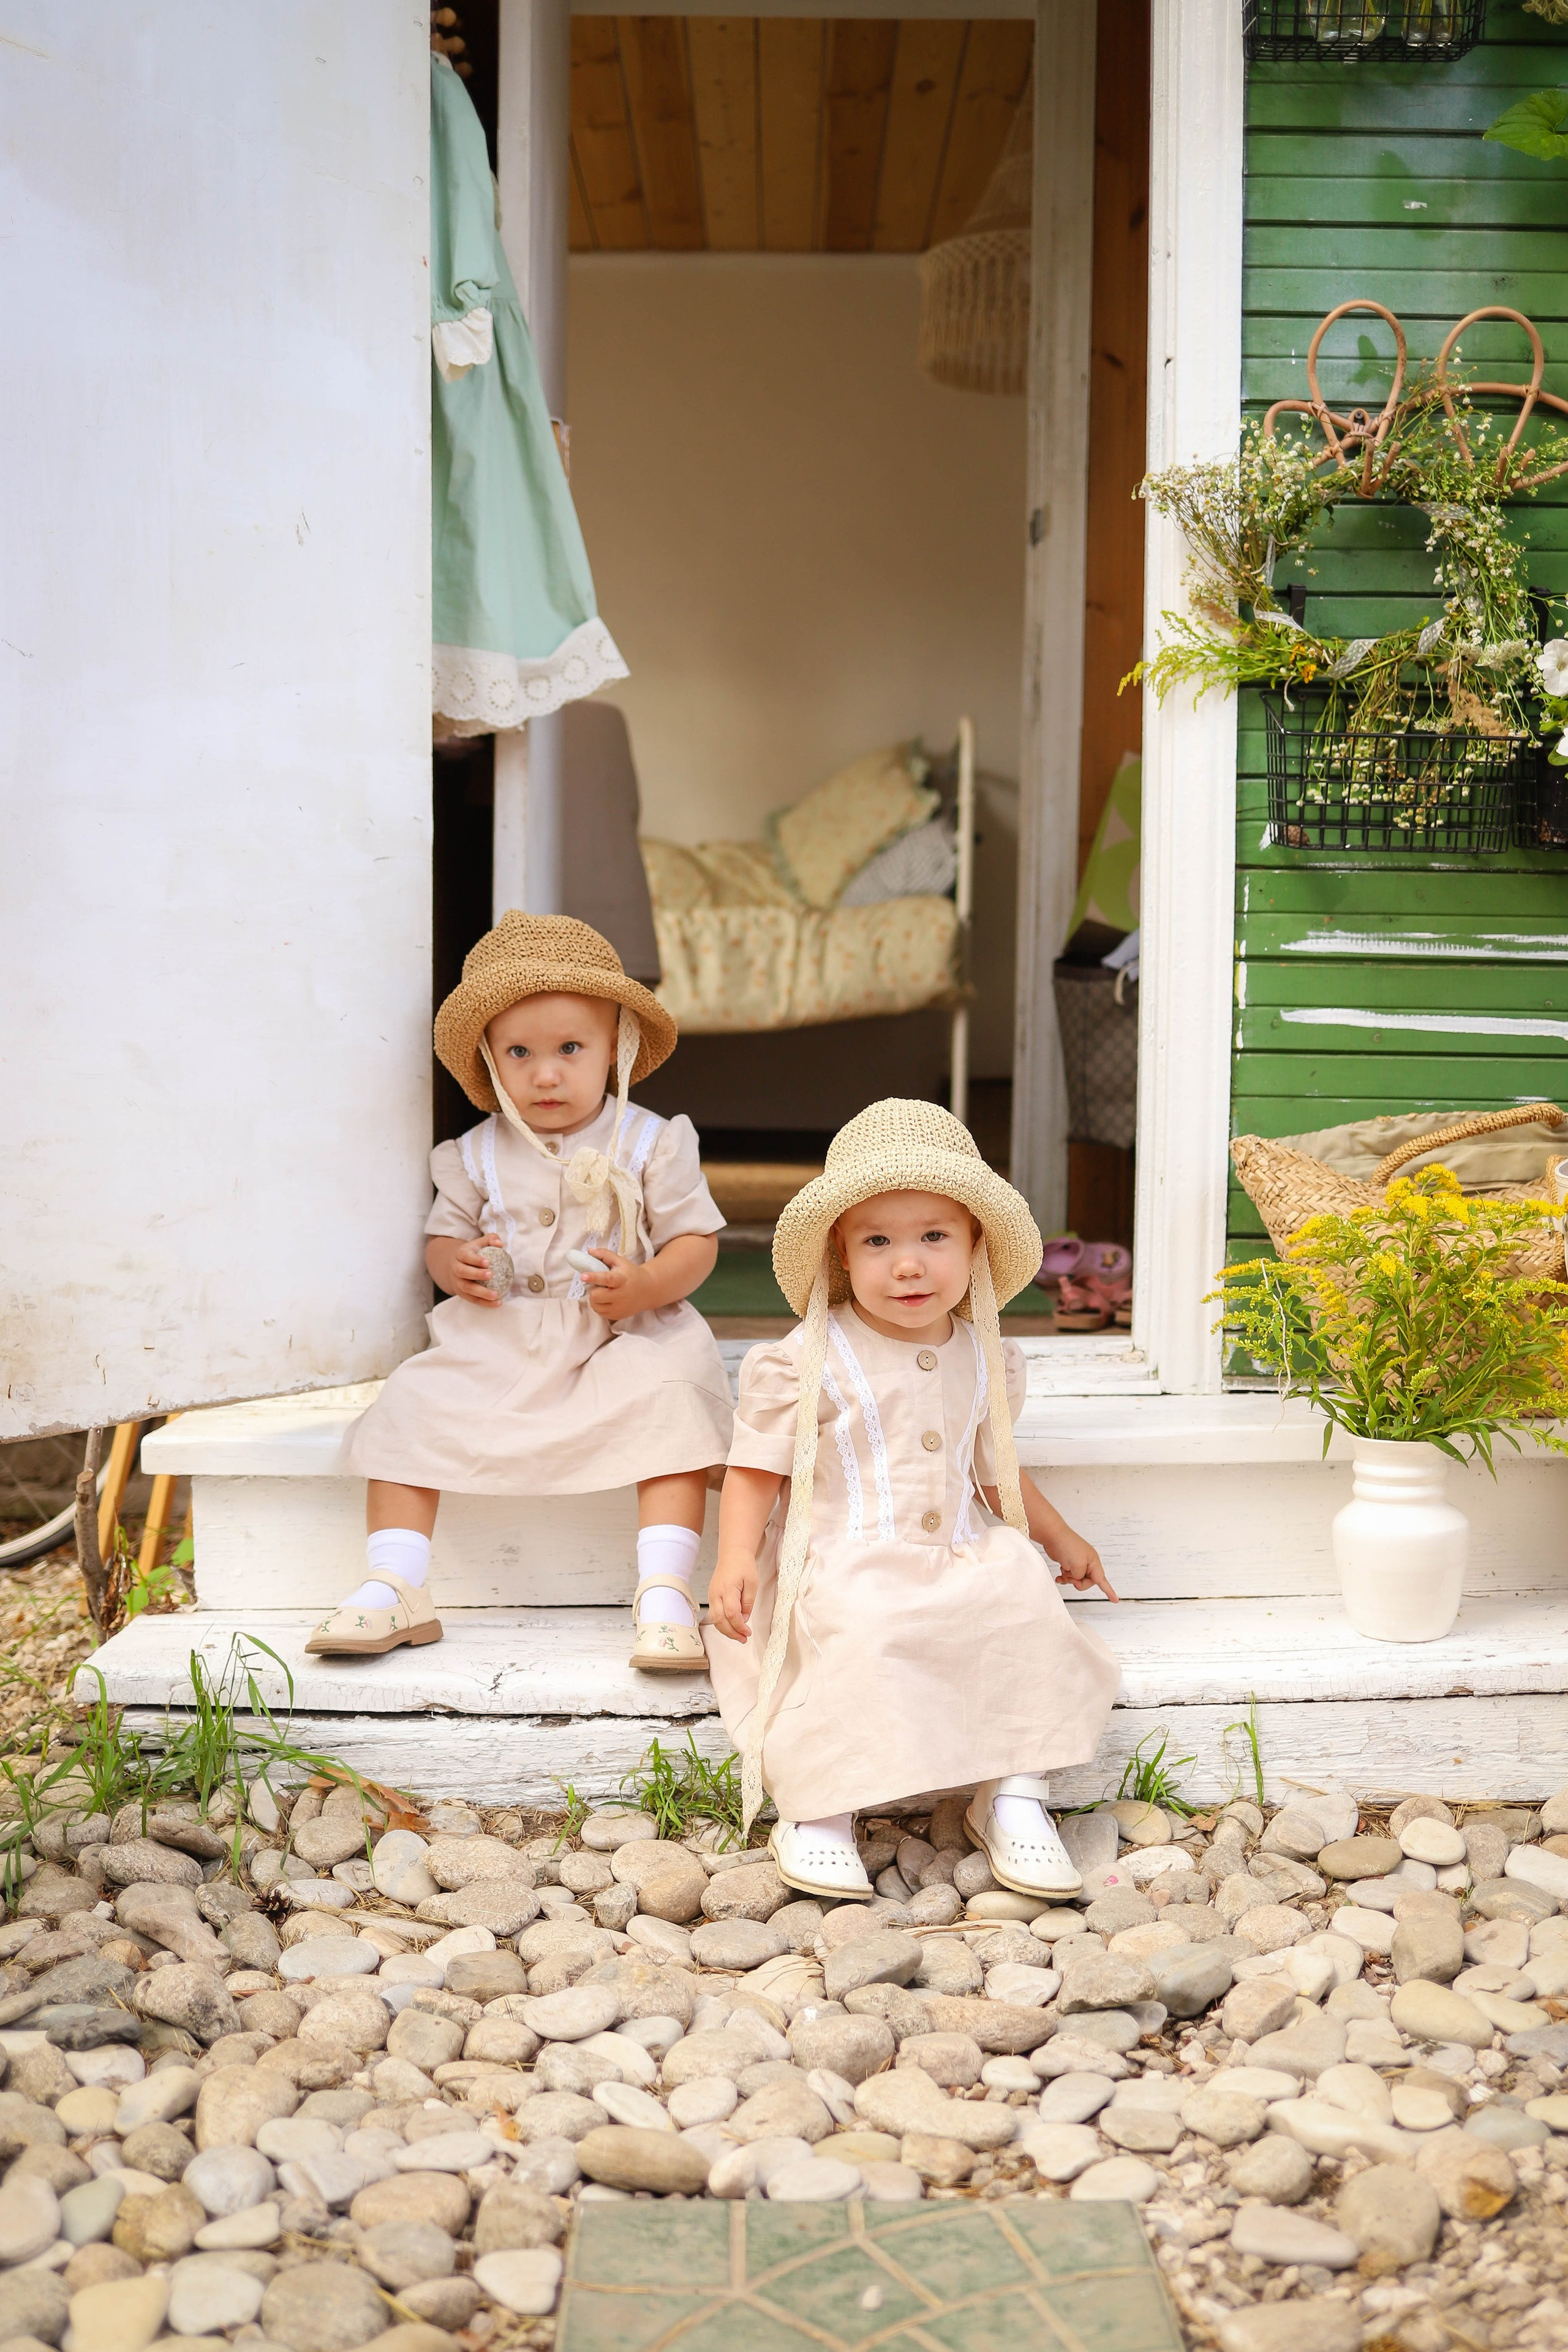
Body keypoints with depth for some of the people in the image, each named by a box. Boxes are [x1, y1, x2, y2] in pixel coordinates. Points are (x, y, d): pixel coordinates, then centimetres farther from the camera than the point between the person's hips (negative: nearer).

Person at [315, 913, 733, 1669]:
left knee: (674, 1400, -30)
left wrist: (646, 1286, -21)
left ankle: (664, 1593, -29)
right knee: (410, 1406, -16)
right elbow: (443, 1235, 14)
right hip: (497, 1343, 3)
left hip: (622, 1341, -2)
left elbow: (696, 1240, 0)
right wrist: (454, 1264, -12)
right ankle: (393, 1587, -12)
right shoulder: (478, 1155, 7)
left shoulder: (652, 1144, 0)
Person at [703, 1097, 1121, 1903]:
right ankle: (815, 1809, -21)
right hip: (842, 1569, -5)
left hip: (960, 1563, 5)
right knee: (857, 1638, -34)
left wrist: (1058, 1538, 37)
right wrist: (736, 1557, -14)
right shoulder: (804, 1362, -4)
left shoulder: (987, 1361, 12)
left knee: (1023, 1599, -21)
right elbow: (755, 1471, 0)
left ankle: (1014, 1797, -9)